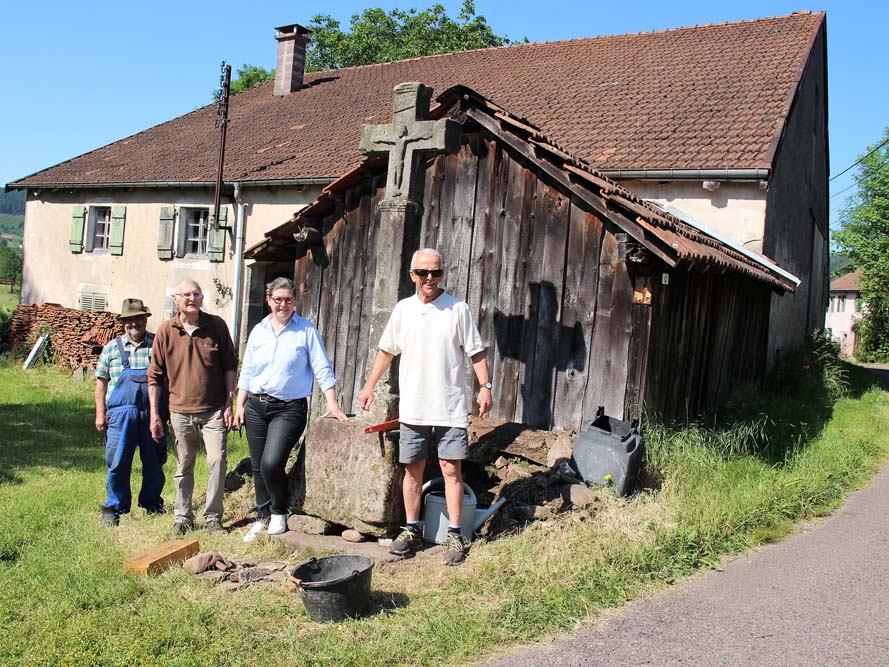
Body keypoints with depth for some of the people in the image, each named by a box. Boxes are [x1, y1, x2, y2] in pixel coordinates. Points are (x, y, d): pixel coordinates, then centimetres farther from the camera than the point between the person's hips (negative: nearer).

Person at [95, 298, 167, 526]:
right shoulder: (112, 348, 9)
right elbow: (101, 381, 11)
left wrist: (166, 412, 4)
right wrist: (100, 413, 5)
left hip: (152, 412, 0)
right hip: (121, 412, 0)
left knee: (154, 461, 10)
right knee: (118, 462, 3)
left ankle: (152, 502, 27)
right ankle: (114, 507, 17)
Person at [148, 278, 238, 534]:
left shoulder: (216, 325, -2)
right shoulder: (165, 331, -1)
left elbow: (230, 366, 3)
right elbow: (155, 375, 4)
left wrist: (229, 403, -1)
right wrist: (154, 413, 1)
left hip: (214, 409, -1)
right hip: (180, 411, 1)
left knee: (217, 461, -6)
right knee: (183, 467, 11)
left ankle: (213, 516, 9)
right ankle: (183, 517, 25)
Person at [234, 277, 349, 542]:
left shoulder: (306, 331, -2)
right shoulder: (258, 331, 10)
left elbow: (322, 368, -4)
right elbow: (247, 371, 14)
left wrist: (332, 403, -12)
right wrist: (240, 405, 10)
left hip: (289, 408, -5)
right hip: (256, 406, 5)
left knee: (271, 463, -18)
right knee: (258, 467, 9)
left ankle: (279, 513, 7)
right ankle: (263, 518, 25)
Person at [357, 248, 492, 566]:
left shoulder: (458, 309, -3)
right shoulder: (403, 309, 6)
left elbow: (476, 352, -1)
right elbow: (386, 351, 15)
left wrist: (485, 386, -10)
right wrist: (370, 387, 15)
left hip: (450, 407, -3)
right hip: (412, 406, 3)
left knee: (451, 468, -2)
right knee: (413, 468, 10)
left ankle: (454, 535, 8)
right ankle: (412, 530, 23)